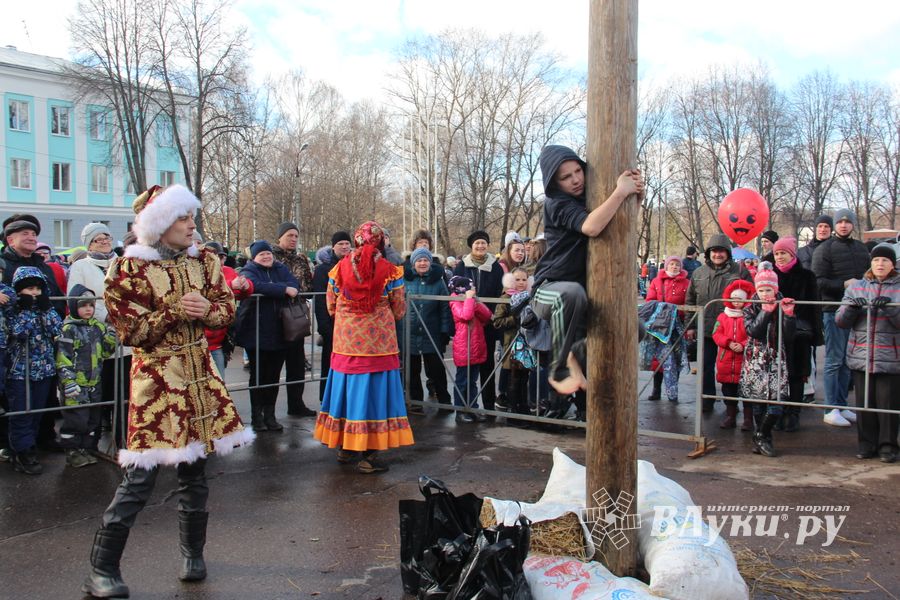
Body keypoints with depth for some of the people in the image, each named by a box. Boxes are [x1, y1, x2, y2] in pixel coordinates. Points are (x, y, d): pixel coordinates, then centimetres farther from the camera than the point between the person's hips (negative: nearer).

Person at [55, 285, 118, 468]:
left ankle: (86, 449, 23)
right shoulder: (68, 329, -9)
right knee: (76, 419, -3)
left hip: (94, 383, 7)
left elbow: (105, 351, 17)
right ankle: (72, 452, 9)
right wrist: (68, 381, -20)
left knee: (93, 418, 12)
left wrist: (111, 338, -3)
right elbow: (62, 358, -14)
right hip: (76, 384, -7)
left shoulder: (98, 326, 10)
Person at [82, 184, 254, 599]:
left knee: (195, 469, 12)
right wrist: (176, 312, -17)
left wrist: (206, 309, -14)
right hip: (157, 378, -5)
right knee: (140, 475, -6)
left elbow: (226, 309, 6)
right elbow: (131, 331, -9)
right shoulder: (130, 268, -8)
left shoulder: (202, 260, 7)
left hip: (199, 375, 5)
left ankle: (193, 554, 29)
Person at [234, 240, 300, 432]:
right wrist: (284, 290, -19)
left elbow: (295, 284, -6)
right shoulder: (249, 271, -1)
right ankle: (257, 416, 14)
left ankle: (270, 415, 18)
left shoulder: (280, 269, 12)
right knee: (258, 375, 4)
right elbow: (257, 286, -24)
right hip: (256, 335, -4)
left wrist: (272, 288, -21)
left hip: (278, 334, 4)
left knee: (273, 375, 8)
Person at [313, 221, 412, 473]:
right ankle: (367, 454, 5)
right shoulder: (390, 270, -8)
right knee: (372, 391, 2)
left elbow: (331, 307, 8)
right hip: (378, 343, -3)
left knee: (348, 387, 15)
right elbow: (399, 311, -2)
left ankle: (344, 446, 26)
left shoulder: (340, 268, -1)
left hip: (346, 342, 3)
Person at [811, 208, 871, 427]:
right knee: (834, 361, -3)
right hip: (834, 310, -6)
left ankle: (842, 405, 18)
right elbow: (818, 281, -10)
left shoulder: (862, 249, 16)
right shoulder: (825, 249, -2)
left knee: (848, 361, 10)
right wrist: (843, 284, -20)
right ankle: (831, 409, 1)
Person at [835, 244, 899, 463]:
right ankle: (866, 444, 17)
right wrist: (851, 307, -13)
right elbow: (841, 321, 6)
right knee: (864, 403, 6)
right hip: (860, 356, 2)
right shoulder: (856, 287, 11)